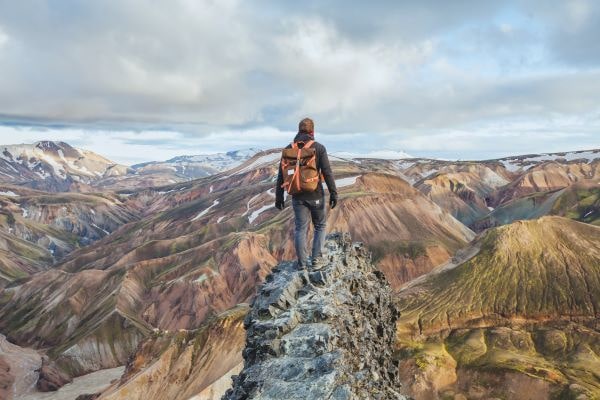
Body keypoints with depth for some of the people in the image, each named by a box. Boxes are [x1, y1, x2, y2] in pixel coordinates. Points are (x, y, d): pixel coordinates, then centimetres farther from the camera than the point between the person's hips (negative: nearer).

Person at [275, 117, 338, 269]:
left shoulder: (288, 149, 1)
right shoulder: (319, 147, -8)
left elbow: (281, 175, 2)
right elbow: (327, 172, -12)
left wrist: (279, 197, 8)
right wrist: (333, 193, -6)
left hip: (298, 196, 2)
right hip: (316, 195, -2)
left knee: (301, 229, 10)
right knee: (320, 226, 15)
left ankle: (302, 262, 11)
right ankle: (316, 259, 11)